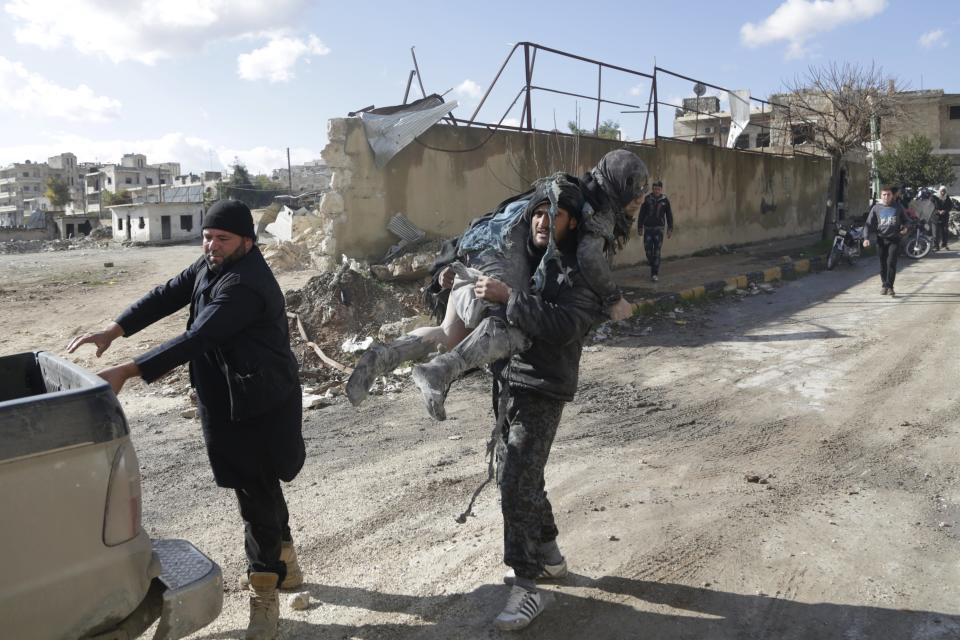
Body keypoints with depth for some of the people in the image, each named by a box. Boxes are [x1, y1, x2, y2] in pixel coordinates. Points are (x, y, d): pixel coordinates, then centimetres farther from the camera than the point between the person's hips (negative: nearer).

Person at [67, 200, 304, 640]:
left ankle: (265, 595, 12)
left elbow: (195, 339, -31)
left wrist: (126, 372, -32)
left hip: (260, 407, -9)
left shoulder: (246, 285, -25)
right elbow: (167, 296, 7)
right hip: (226, 402, 9)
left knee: (256, 493, -2)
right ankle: (284, 562, 41)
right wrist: (112, 331, -4)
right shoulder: (210, 266, 6)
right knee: (258, 487, 21)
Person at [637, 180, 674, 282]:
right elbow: (641, 214, 3)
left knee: (657, 251, -4)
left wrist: (670, 229, 1)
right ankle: (653, 266, 29)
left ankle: (655, 273, 0)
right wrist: (640, 227, 2)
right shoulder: (647, 199, -1)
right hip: (648, 228, 1)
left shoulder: (665, 200, 0)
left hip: (659, 228, -1)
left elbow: (669, 215, 4)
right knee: (648, 249, 2)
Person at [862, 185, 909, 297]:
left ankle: (889, 286, -10)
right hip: (881, 239, 1)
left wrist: (905, 227, -2)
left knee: (891, 263, -12)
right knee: (883, 264, 7)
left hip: (894, 239, -1)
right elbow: (868, 223, 1)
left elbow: (904, 219, 20)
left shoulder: (898, 207, 5)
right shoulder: (876, 208, 4)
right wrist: (866, 238, -10)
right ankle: (884, 285, 21)